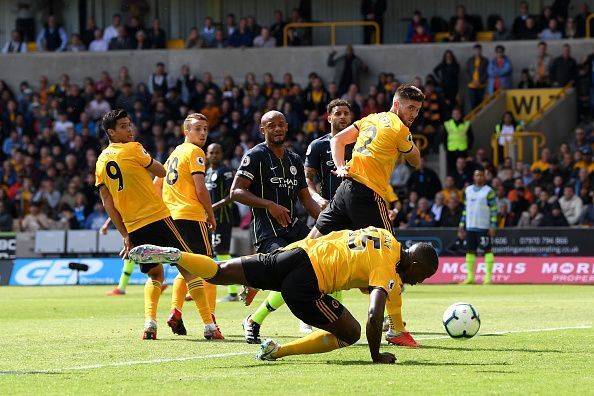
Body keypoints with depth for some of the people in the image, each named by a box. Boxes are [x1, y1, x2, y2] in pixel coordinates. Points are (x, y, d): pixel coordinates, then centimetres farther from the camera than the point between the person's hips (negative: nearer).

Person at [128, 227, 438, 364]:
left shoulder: (385, 236, 17)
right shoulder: (389, 274, -5)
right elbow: (375, 316, -18)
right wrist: (376, 356, -4)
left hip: (295, 251, 7)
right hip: (305, 284, -7)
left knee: (218, 272, 10)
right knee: (350, 334, 6)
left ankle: (174, 256, -11)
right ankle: (278, 351, -1)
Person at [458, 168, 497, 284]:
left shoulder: (488, 191, -4)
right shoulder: (468, 190, 13)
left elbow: (493, 210, -6)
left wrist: (493, 227, -13)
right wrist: (462, 225, 13)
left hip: (483, 227, -6)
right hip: (470, 227, 6)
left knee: (487, 250, -4)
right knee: (470, 250, 6)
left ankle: (488, 277, -3)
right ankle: (470, 277, 11)